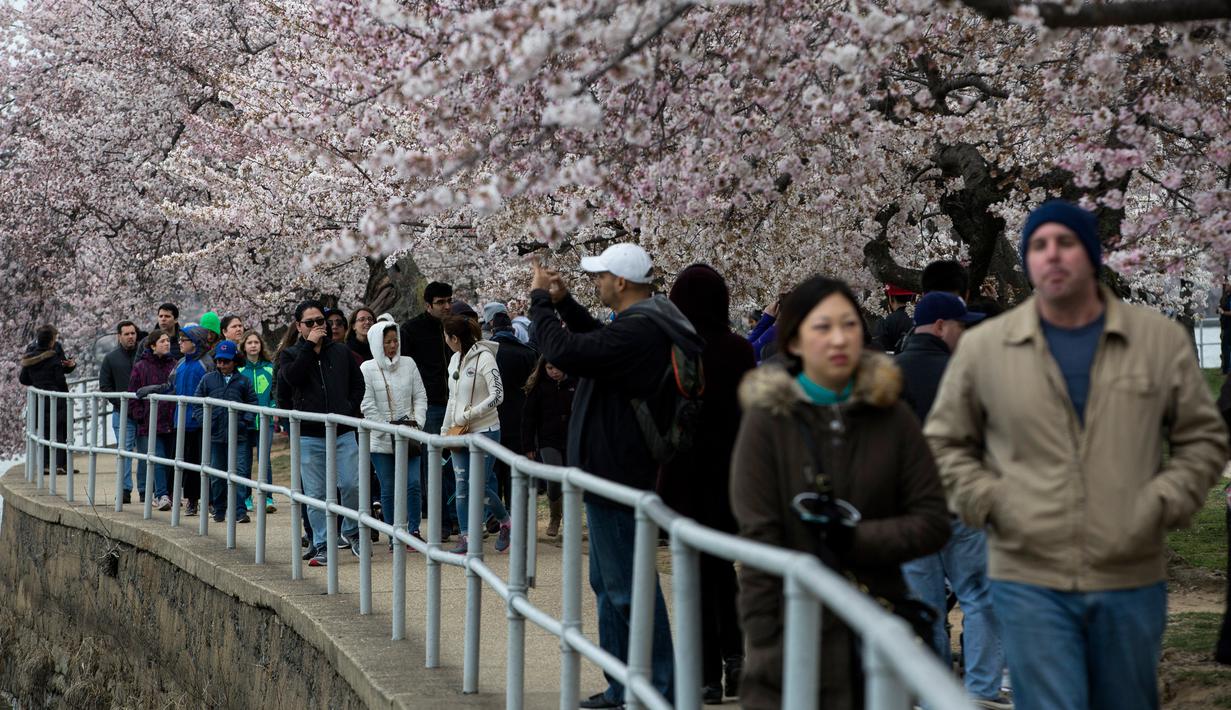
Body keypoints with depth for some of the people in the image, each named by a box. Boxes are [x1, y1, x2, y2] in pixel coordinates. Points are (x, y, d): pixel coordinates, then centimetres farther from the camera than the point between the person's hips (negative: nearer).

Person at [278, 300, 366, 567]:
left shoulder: (341, 351, 11)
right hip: (309, 437, -1)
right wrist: (310, 345, -12)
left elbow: (358, 384, 18)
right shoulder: (290, 354, 6)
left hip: (343, 433, 1)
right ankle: (322, 546, 7)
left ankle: (351, 532, 16)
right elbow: (292, 376, -15)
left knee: (351, 485, -7)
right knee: (316, 493, 0)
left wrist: (350, 409, 4)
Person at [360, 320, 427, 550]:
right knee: (388, 489, 4)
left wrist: (417, 422, -7)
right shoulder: (367, 369, -5)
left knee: (412, 483, -7)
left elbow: (420, 397, 8)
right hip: (381, 440, -2)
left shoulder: (408, 364, 4)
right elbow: (368, 407, -7)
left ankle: (413, 530, 5)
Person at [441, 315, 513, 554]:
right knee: (461, 487, 2)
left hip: (484, 431, -7)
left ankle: (507, 522, 18)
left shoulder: (484, 358, -13)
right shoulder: (455, 360, 11)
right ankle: (467, 537, 8)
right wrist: (445, 430, 15)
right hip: (460, 433, 7)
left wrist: (468, 416, -18)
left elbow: (497, 396, -18)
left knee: (479, 486, -6)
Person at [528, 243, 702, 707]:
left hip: (617, 474, -11)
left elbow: (563, 351, -29)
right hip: (614, 472, 11)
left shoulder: (636, 331, -22)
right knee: (609, 583, 19)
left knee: (627, 587, -5)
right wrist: (562, 302, 21)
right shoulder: (646, 325, 11)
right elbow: (597, 340, 32)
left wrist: (540, 300, -14)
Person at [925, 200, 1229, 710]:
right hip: (1029, 582, -2)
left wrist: (1162, 504, -4)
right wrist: (987, 502, -4)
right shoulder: (982, 348, 2)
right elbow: (944, 443, 11)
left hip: (1132, 580, 2)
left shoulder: (1161, 340, 4)